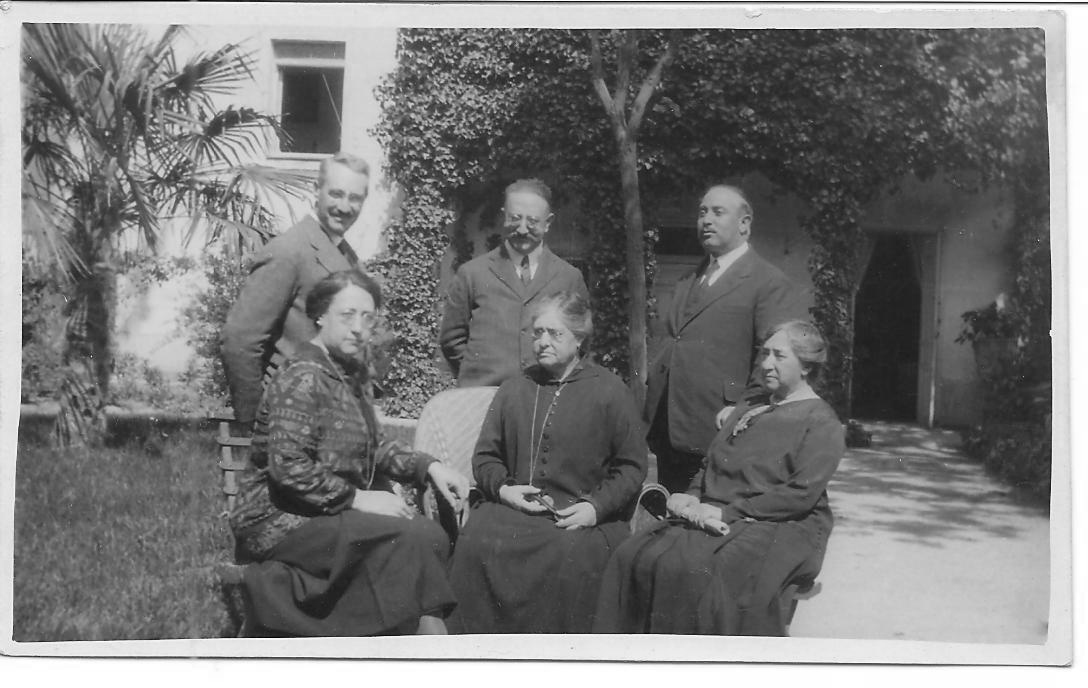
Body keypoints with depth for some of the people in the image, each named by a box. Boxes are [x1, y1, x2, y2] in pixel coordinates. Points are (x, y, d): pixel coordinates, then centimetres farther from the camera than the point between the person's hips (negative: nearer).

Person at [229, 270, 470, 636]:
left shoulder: (347, 373, 15)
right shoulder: (302, 377, -15)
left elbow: (371, 447, 22)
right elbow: (288, 467, -23)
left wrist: (429, 466, 7)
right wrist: (359, 499, -20)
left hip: (332, 514, 9)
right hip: (281, 523, -8)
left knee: (433, 536, -14)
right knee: (405, 537, -26)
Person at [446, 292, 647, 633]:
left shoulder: (610, 391, 7)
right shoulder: (514, 389, 19)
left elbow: (631, 467, 5)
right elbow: (485, 456, 21)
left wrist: (597, 507, -10)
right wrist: (501, 487, -1)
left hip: (580, 516, -3)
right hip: (513, 505, 3)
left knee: (567, 556, -35)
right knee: (475, 543, -28)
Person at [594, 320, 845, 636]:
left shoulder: (822, 423, 0)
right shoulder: (748, 407, 24)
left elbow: (802, 494, -12)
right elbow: (710, 465, 25)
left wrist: (727, 512, -15)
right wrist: (692, 497, 2)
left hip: (780, 527, -6)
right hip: (715, 519, 7)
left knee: (705, 573, -36)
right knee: (635, 557, -18)